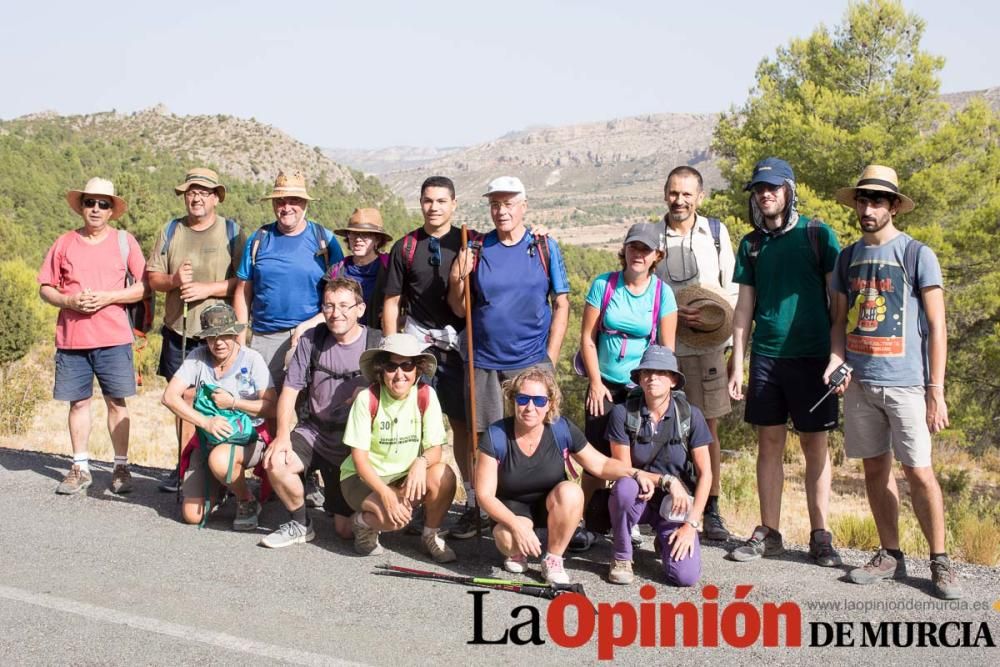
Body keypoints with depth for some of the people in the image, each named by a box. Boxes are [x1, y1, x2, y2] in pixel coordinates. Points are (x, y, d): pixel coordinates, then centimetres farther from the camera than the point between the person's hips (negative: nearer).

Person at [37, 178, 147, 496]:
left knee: (117, 402, 2)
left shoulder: (124, 241, 4)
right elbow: (45, 288, 8)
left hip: (114, 338, -1)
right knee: (78, 402, 7)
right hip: (71, 337, 2)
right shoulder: (64, 243, 7)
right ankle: (80, 468, 17)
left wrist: (107, 297, -12)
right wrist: (69, 301, -11)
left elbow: (145, 286, 0)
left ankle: (121, 467, 11)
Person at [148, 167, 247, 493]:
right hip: (177, 330, 4)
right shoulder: (171, 231, 12)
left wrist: (208, 288, -16)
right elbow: (152, 277, 10)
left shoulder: (232, 232, 2)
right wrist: (174, 280, -10)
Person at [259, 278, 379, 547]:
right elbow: (290, 390, -2)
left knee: (346, 530, -1)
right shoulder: (311, 340, -2)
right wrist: (283, 434, -16)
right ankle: (300, 524, 0)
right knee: (275, 462, -28)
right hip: (314, 431, 2)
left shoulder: (377, 344, -10)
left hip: (355, 443, -2)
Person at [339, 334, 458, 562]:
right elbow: (359, 457, -15)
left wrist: (421, 462, -32)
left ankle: (431, 535, -1)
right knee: (394, 516, -32)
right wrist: (385, 493, -29)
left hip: (406, 475, 3)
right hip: (364, 478, -3)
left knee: (443, 475, -27)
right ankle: (364, 522, 5)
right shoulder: (367, 399, -17)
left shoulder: (425, 396, -10)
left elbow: (435, 448, -8)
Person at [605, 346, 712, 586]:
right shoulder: (623, 413, -10)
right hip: (638, 499, -1)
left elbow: (705, 473, -6)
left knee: (686, 576, -21)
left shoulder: (690, 415, -8)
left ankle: (665, 542, 17)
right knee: (625, 487, -37)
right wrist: (667, 480, -20)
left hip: (676, 505, 1)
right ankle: (621, 557, -11)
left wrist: (691, 525, -12)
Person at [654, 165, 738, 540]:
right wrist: (673, 316, -11)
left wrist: (719, 323, -5)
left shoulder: (716, 232, 8)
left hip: (707, 346, 1)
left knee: (708, 428, 4)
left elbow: (733, 288, 12)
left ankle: (711, 510, 12)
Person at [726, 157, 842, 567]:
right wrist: (737, 364, 7)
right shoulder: (751, 244, 11)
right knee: (769, 444, 6)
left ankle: (820, 537, 10)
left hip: (812, 356, -3)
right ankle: (769, 533, 14)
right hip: (766, 356, 4)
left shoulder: (817, 234, -1)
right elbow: (744, 307, 11)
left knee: (815, 445, 2)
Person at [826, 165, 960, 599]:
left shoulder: (917, 254, -3)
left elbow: (936, 327, -4)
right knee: (875, 468, 9)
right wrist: (837, 359, -3)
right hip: (860, 382, 5)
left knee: (918, 471, -5)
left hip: (905, 382, -4)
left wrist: (936, 391, -8)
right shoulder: (848, 258, 11)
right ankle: (890, 555, 21)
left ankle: (940, 562, 8)